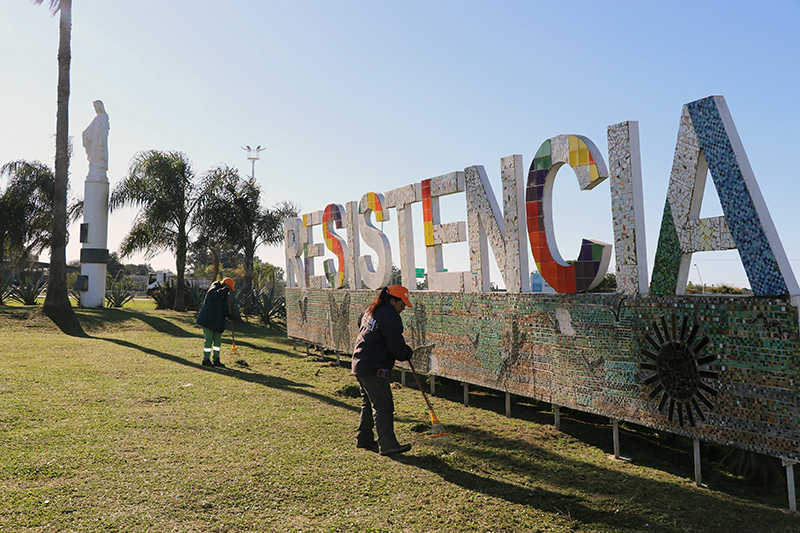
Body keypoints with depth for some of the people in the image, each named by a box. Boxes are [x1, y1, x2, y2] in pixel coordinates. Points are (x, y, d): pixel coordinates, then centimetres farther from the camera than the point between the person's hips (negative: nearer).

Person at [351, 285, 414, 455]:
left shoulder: (370, 310, 11)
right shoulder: (390, 317, -19)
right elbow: (397, 348, -18)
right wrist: (408, 352, 5)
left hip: (360, 365, 10)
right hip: (374, 369, -10)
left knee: (369, 404, 19)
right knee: (383, 406, -8)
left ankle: (363, 438, 28)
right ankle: (388, 445, -7)